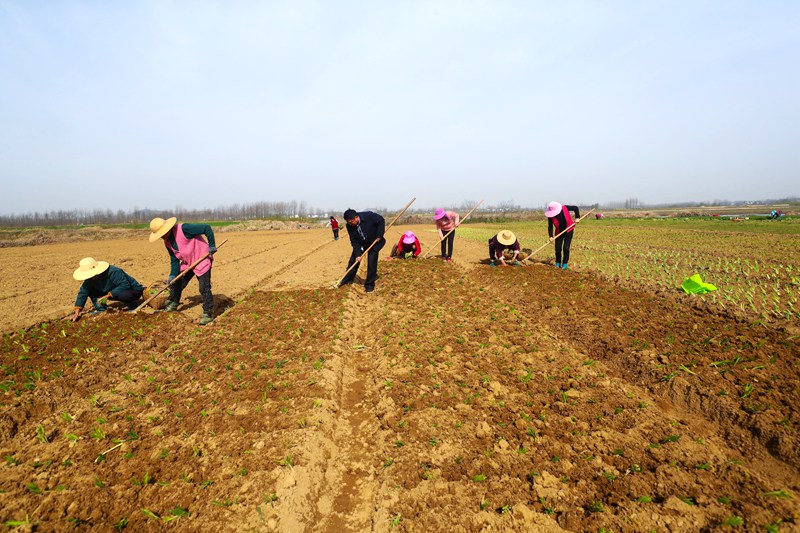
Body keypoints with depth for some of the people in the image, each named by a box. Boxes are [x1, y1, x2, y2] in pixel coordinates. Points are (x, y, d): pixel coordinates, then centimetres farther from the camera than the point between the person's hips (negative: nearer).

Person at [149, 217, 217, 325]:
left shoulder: (184, 229, -26)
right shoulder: (167, 242, 0)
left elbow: (207, 228, -25)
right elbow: (174, 260, 6)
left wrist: (212, 246, -21)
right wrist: (173, 274, -7)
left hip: (202, 260, -8)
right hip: (187, 263, 8)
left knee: (204, 288, -8)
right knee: (176, 283, 15)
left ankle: (208, 313, 2)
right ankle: (172, 304, 38)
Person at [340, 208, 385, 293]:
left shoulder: (368, 216, -30)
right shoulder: (349, 226, -18)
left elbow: (381, 220, -17)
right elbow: (354, 241, -14)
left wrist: (379, 236, -21)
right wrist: (357, 254, -21)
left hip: (374, 241, -4)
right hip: (360, 244, 4)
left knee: (371, 263, -8)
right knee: (353, 260, 4)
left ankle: (369, 284, 5)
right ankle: (347, 280, 20)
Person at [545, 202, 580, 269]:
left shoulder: (564, 208, -18)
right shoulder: (550, 216, -16)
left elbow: (575, 208, -2)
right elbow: (550, 226, -14)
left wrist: (577, 217, -10)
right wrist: (550, 236, -23)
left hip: (568, 231, -1)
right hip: (559, 232, 2)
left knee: (566, 248, -7)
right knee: (558, 248, -1)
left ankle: (565, 263, 7)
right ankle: (558, 263, 19)